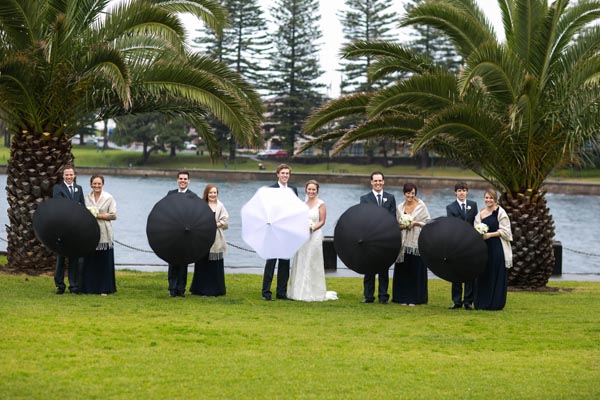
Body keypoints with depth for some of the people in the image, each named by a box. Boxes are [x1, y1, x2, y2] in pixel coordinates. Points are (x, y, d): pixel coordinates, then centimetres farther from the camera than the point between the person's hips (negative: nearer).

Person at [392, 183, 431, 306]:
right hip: (403, 243, 3)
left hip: (416, 243, -3)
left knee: (415, 270, -2)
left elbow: (428, 222, 0)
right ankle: (403, 297, 9)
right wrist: (402, 226, -5)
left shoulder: (421, 206, -1)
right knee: (403, 270, 2)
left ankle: (414, 298, 4)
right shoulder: (400, 207, 9)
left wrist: (416, 223, -13)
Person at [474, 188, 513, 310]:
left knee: (497, 276, -3)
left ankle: (496, 303, 2)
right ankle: (483, 303, 12)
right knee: (483, 275, 5)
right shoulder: (480, 214, 14)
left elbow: (505, 231, -7)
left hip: (497, 248, -5)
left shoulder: (500, 212, -3)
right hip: (484, 248, 5)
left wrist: (490, 234, -14)